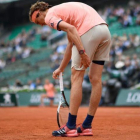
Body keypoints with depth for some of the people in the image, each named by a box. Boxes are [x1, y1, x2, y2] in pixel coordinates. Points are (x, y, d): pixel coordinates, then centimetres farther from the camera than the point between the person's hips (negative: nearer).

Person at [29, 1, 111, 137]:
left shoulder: (50, 16, 4)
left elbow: (71, 29, -16)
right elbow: (71, 44, 36)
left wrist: (82, 52, -20)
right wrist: (60, 68, 41)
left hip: (90, 31, -9)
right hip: (105, 30, 9)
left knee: (76, 77, -1)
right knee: (95, 79, 9)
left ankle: (71, 127, 0)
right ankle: (87, 126, 16)